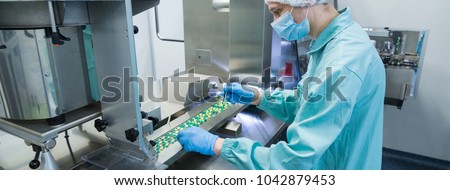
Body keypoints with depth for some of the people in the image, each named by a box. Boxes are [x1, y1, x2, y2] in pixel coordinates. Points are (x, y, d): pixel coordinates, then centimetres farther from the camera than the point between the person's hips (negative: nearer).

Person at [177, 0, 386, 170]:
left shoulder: (343, 60, -33)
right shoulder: (330, 41, 1)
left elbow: (296, 159, -34)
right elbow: (304, 102, 11)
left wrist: (216, 145, -27)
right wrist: (255, 97, -2)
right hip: (320, 161, 8)